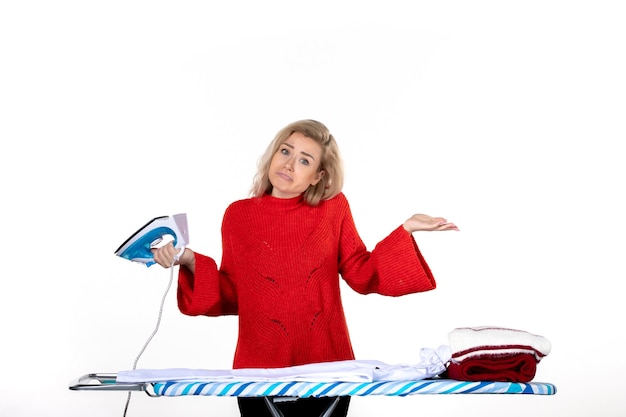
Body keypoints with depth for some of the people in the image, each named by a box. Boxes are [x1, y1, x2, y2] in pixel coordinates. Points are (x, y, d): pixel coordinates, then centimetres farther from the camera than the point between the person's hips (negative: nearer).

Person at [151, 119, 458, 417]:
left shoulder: (334, 207, -1)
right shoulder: (239, 215, 0)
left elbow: (362, 275, 0)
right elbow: (231, 295, 3)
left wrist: (406, 229, -7)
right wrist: (191, 262, -10)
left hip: (326, 364, 0)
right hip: (259, 367, 0)